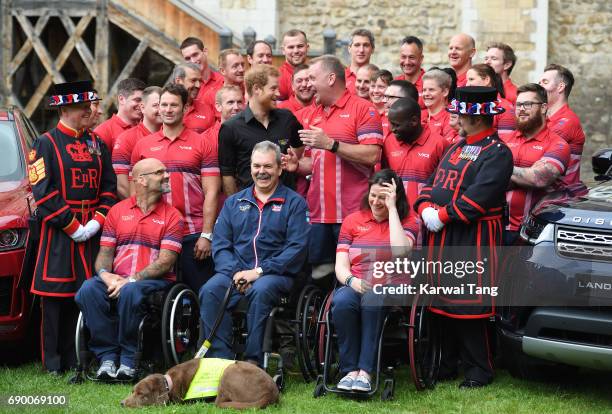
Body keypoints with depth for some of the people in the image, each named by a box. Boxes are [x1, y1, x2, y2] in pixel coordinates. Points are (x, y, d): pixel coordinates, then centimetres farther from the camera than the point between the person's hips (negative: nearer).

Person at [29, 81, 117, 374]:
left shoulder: (97, 144, 14)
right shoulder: (45, 144, -2)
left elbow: (109, 188, 11)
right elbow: (43, 192, -9)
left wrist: (97, 221, -5)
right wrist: (72, 226, -13)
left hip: (92, 233, 5)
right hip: (59, 235, -5)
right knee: (56, 298, -3)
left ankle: (78, 360, 12)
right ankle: (53, 363, 3)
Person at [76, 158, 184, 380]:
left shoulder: (171, 216, 5)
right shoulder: (118, 210, 15)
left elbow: (165, 262, -5)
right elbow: (105, 252, 12)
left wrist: (131, 280, -16)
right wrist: (105, 274, -11)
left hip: (154, 280, -3)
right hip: (116, 279, 3)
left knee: (130, 292, -37)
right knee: (88, 290, -28)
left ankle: (129, 360, -23)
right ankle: (107, 357, -21)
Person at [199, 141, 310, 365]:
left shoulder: (294, 203, 8)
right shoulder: (234, 202, 21)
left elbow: (297, 248, -4)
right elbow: (220, 244, 12)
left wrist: (260, 271, -14)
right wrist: (235, 272, -9)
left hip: (275, 273, -3)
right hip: (236, 270, 3)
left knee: (261, 291, -37)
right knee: (210, 291, -28)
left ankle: (254, 361, -31)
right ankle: (220, 359, -28)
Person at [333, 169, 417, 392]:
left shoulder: (408, 222, 11)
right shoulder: (352, 220, 17)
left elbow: (400, 251, -13)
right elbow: (340, 265, 8)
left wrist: (392, 209, -5)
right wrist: (352, 281, -16)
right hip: (354, 286, 2)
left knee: (373, 298, -38)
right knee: (343, 301, -35)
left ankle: (365, 371, -36)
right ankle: (350, 370, -28)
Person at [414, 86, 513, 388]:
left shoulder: (497, 153, -10)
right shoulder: (456, 148, 19)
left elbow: (480, 196, -21)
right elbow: (433, 182, 17)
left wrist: (443, 215, -18)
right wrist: (426, 208, -4)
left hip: (474, 240, -8)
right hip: (442, 238, 9)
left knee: (468, 306, -7)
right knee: (443, 302, 12)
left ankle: (478, 372, 2)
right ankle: (446, 365, 22)